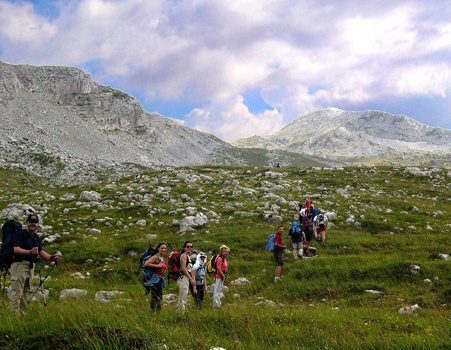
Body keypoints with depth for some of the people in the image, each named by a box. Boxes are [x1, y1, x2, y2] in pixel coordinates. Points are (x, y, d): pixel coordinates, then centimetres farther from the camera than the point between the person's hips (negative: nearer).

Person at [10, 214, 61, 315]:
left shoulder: (36, 237, 18)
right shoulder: (20, 234, -7)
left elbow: (41, 251, 21)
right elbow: (16, 249, -19)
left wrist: (52, 258, 6)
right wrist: (30, 252, -31)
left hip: (31, 266, 9)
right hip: (20, 265, -9)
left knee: (27, 293, 11)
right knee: (17, 292, -11)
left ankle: (23, 315, 17)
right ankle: (14, 314, -11)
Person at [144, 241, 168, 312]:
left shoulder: (163, 258, 16)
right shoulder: (156, 257, -10)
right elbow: (146, 264, -21)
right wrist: (157, 266, -20)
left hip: (160, 280, 9)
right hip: (155, 280, -9)